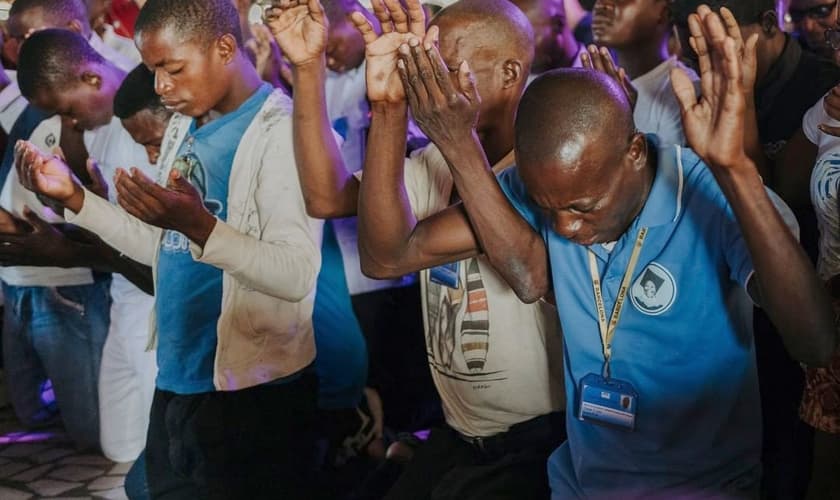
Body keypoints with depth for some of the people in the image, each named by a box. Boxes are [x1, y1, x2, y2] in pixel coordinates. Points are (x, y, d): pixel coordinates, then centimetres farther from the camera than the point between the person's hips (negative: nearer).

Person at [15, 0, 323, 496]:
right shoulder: (184, 127, 10)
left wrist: (197, 225, -35)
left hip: (251, 392, -8)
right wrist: (74, 197, 4)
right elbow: (164, 249, 13)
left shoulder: (281, 131, -15)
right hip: (176, 381, 8)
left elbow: (297, 275, -23)